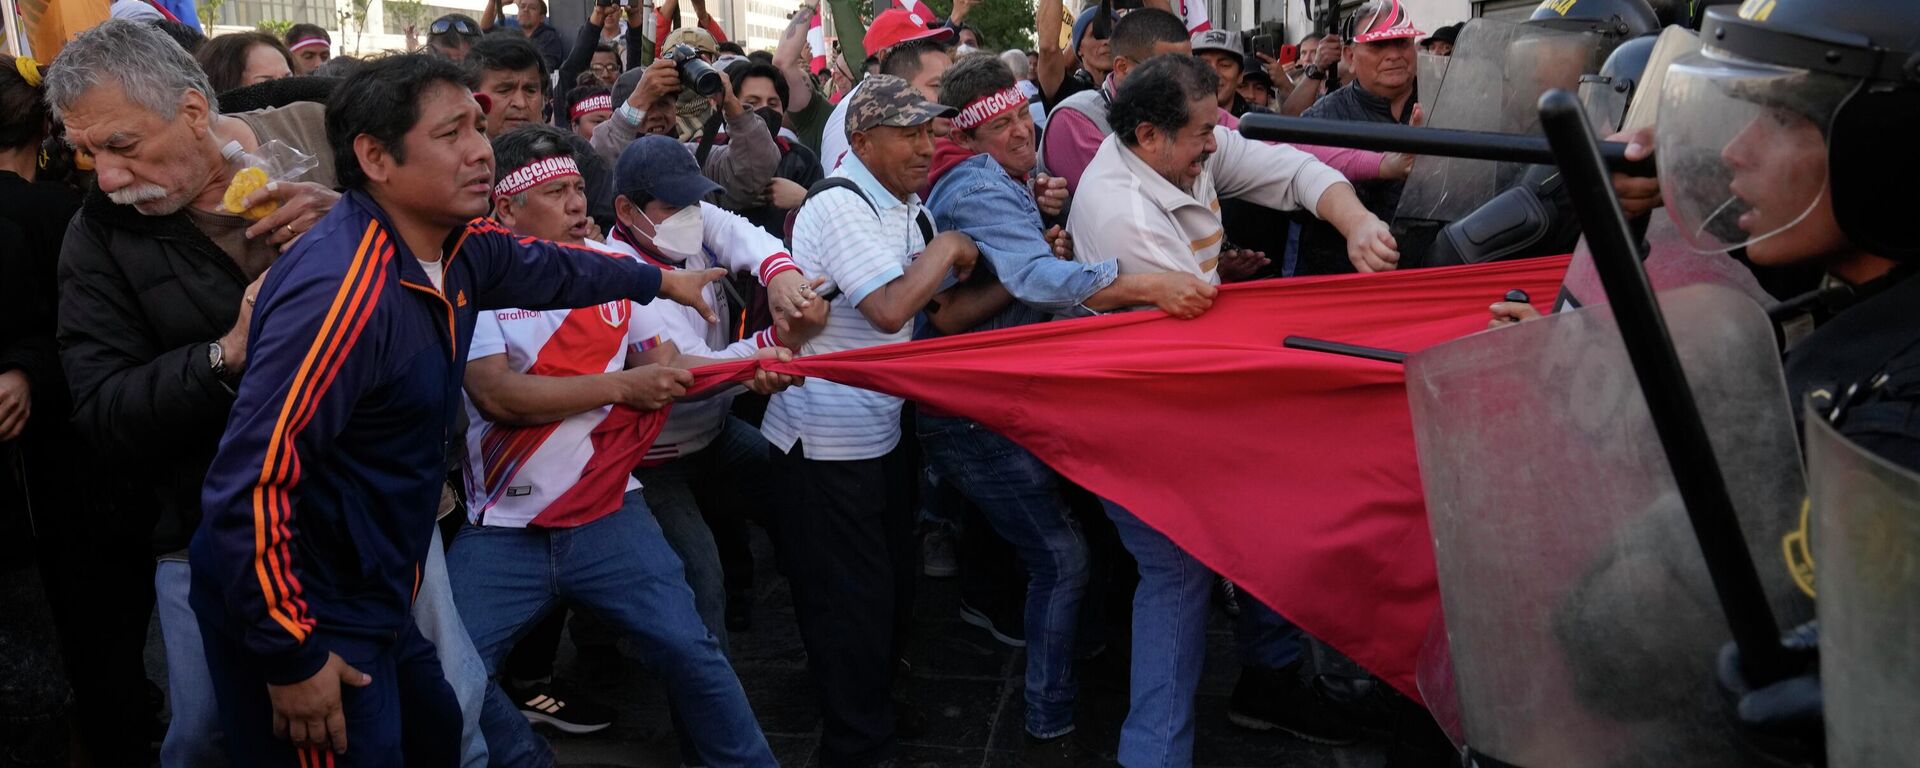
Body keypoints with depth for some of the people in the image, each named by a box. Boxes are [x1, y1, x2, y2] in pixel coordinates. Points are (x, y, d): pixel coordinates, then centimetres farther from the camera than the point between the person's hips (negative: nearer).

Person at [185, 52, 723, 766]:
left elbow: (546, 267, 22)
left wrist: (660, 279, 35)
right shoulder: (343, 291, -29)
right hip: (296, 615, -8)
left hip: (373, 598, 9)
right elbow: (251, 480, -30)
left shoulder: (457, 247, -1)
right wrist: (292, 658, -22)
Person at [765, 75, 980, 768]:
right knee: (853, 605, 1)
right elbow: (891, 309, -30)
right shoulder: (842, 207, -19)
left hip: (878, 433, 9)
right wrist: (947, 248, -15)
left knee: (891, 589, 19)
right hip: (825, 443, -9)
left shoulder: (904, 209, 10)